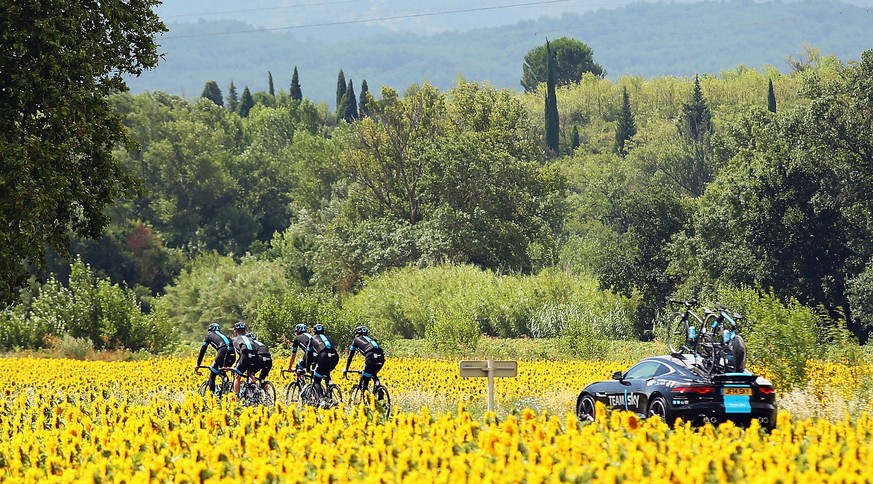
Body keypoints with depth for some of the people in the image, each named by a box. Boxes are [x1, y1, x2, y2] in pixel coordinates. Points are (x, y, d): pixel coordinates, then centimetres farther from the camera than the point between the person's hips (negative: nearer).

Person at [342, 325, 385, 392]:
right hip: (381, 357, 5)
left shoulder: (356, 340, 23)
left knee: (364, 379, 5)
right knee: (373, 375, 28)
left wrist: (346, 369, 33)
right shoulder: (370, 338, 37)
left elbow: (350, 356, 24)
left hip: (371, 357, -5)